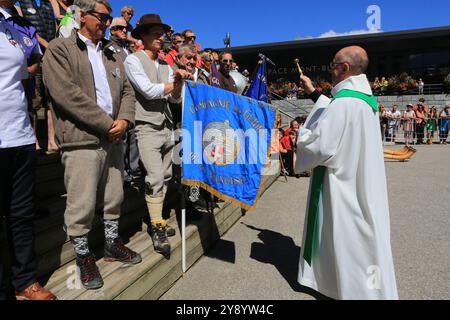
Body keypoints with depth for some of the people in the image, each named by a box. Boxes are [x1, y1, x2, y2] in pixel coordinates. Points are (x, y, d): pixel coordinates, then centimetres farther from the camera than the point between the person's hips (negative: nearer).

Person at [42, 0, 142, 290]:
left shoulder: (111, 55, 19)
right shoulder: (60, 49, -1)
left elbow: (127, 91, 14)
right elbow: (67, 94, -14)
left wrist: (124, 120, -6)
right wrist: (108, 124, -14)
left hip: (113, 138, 6)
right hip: (82, 141, -6)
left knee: (114, 198, 14)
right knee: (82, 205, 0)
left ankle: (113, 244, 32)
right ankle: (84, 256, 19)